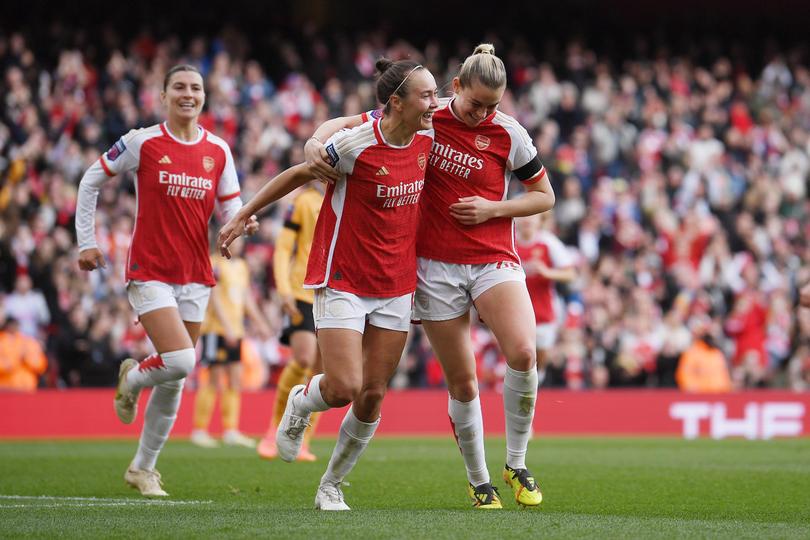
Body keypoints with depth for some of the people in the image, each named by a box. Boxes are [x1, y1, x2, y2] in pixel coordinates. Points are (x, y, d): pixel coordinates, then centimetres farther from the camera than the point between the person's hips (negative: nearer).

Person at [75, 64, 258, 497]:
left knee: (174, 381, 7)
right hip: (150, 271, -4)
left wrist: (244, 220, -14)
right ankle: (132, 378, 14)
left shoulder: (218, 150, 6)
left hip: (195, 275, 4)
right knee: (180, 361, -21)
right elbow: (90, 182, 4)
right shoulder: (142, 143, -5)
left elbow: (230, 206, 10)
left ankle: (143, 467, 22)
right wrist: (86, 242, 3)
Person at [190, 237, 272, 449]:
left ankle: (230, 430, 8)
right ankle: (199, 430, -2)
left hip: (235, 331, 8)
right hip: (216, 329, -8)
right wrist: (227, 327, -21)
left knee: (235, 379, 5)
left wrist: (259, 323, 15)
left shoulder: (242, 266, 16)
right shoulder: (215, 265, -8)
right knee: (214, 379, -7)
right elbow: (214, 298, -15)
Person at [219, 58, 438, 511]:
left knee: (373, 396, 4)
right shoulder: (356, 144, -19)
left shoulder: (427, 138, -2)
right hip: (343, 282, -5)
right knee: (344, 388, -15)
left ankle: (331, 486, 21)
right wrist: (243, 216, 2)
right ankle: (301, 402, 22)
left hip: (396, 286, 5)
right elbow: (300, 174, -5)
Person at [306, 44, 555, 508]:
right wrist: (316, 143, -18)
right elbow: (347, 124, 3)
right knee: (462, 382, 1)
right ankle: (479, 482, 20)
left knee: (523, 353, -24)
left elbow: (544, 196, 8)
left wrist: (493, 208, -8)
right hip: (436, 265, 0)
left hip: (494, 259, 0)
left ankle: (517, 464, -5)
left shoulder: (509, 133, -3)